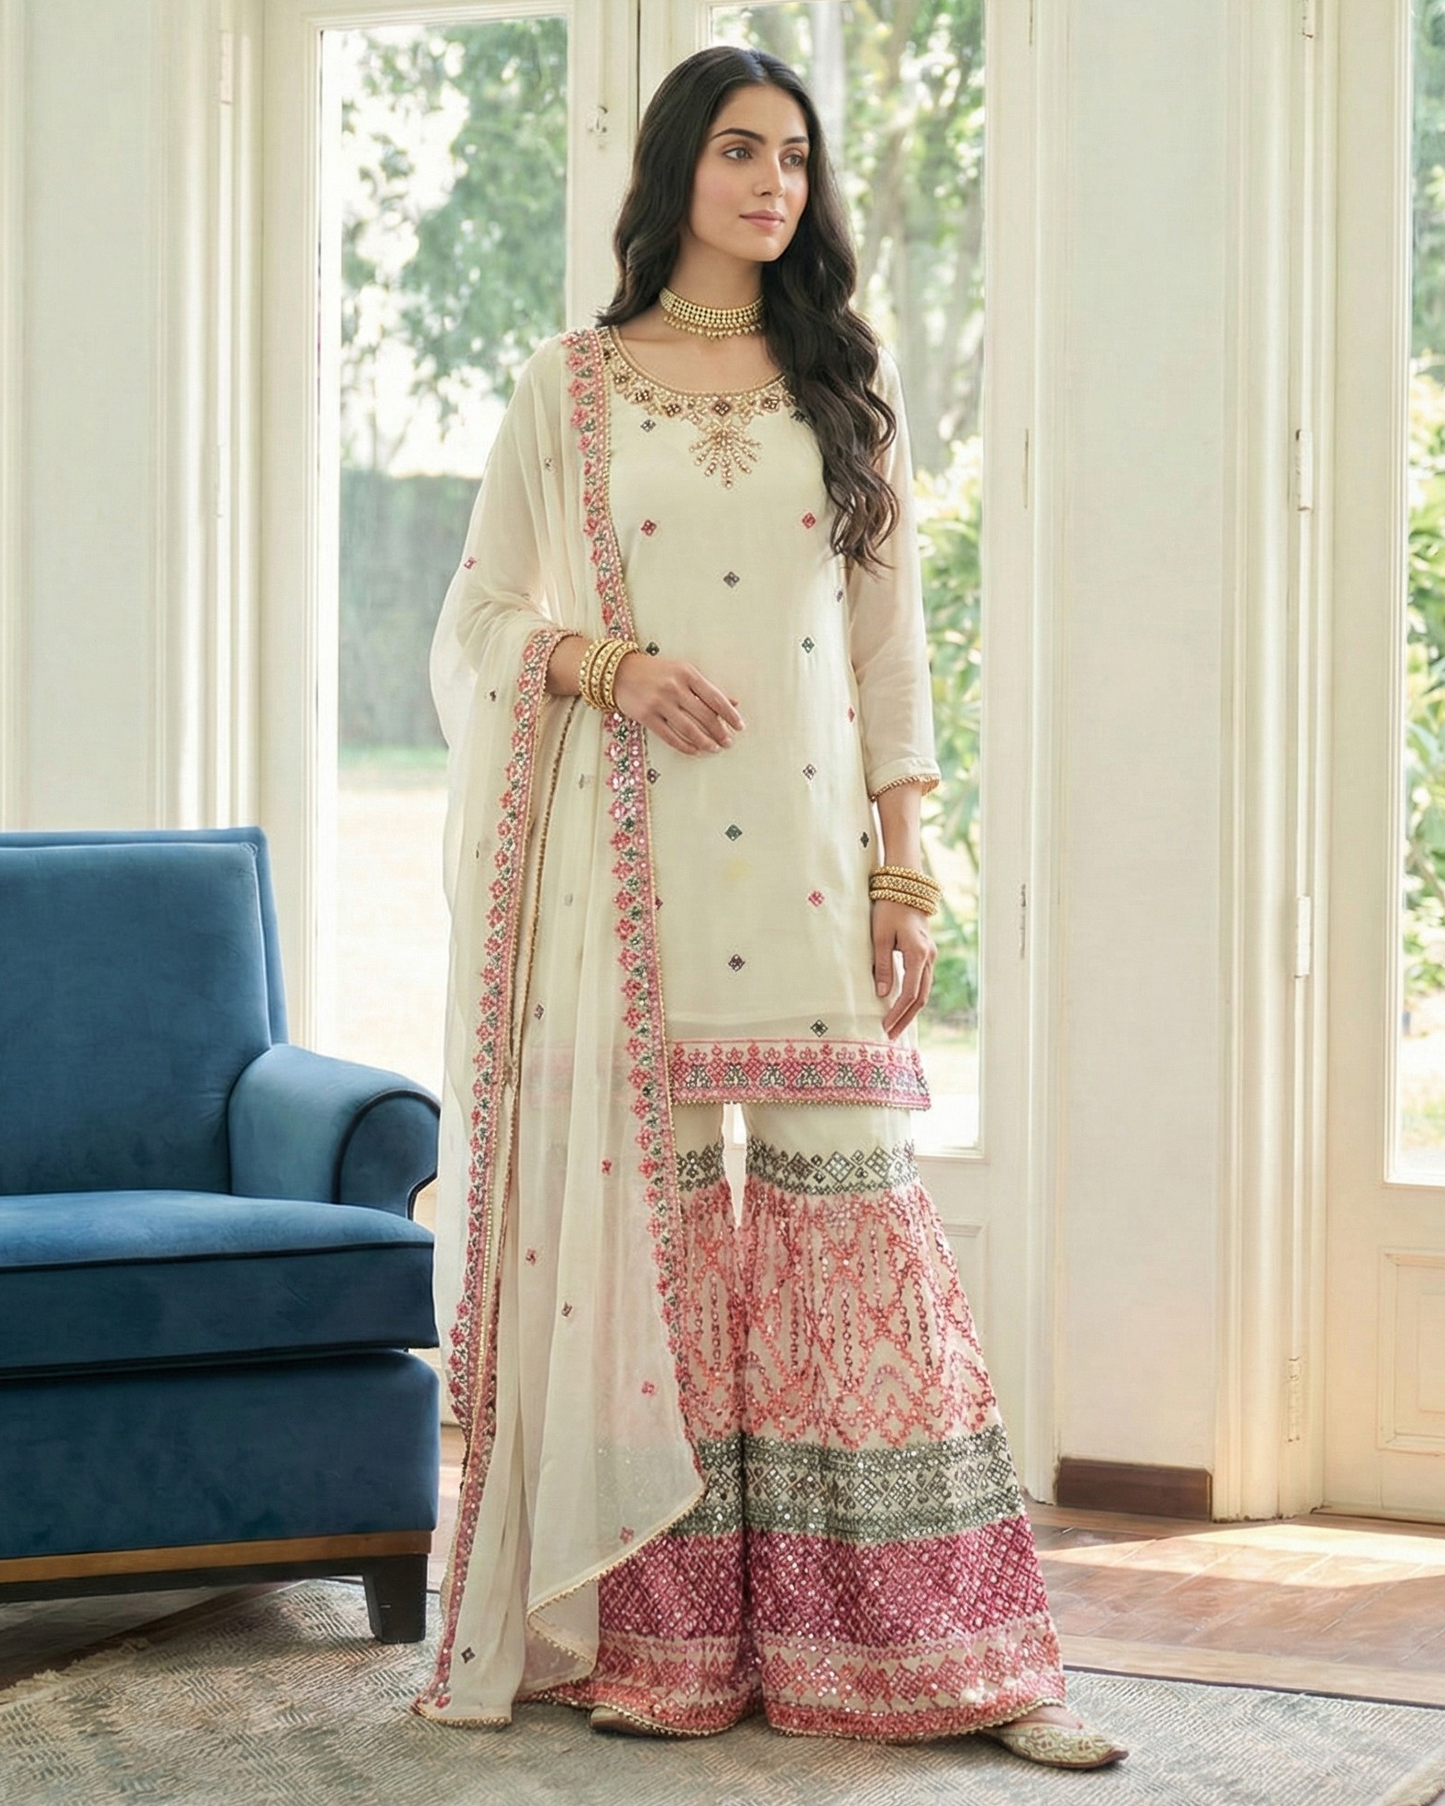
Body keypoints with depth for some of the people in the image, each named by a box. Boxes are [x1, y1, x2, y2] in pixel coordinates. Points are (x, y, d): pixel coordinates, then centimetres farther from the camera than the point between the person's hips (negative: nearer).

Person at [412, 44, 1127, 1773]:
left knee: (853, 1202, -5)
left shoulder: (848, 385, 12)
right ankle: (659, 1643, 6)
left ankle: (949, 1658, -1)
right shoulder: (569, 384, 8)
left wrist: (906, 873, 4)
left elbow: (889, 648, 11)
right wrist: (609, 666, -12)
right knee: (643, 1200, -2)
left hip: (806, 851, 1)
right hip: (629, 853, -1)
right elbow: (474, 621, 8)